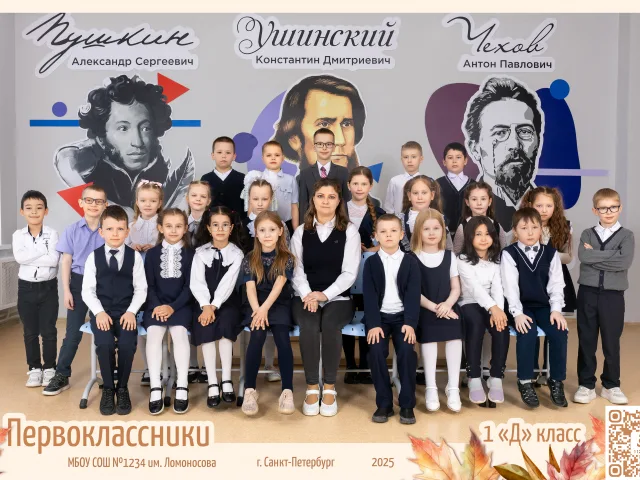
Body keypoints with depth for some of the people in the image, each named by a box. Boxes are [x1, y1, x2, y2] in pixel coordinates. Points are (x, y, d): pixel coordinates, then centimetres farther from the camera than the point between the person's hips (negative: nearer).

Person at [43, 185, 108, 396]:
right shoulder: (72, 230, -1)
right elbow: (66, 262, 1)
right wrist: (66, 290, -5)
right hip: (79, 283, 1)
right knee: (73, 333, 3)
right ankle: (61, 376, 15)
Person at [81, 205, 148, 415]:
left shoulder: (134, 256, 2)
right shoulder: (94, 257, 4)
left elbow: (141, 289, 1)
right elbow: (87, 290, 2)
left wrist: (131, 311, -12)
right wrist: (99, 312, -12)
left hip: (126, 311, 0)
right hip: (101, 312, 1)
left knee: (127, 344, -26)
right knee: (105, 343, -26)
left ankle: (122, 388, -1)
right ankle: (108, 388, -3)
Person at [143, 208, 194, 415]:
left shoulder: (190, 253, 6)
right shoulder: (152, 253, 11)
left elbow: (190, 286, -1)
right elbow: (149, 285, 6)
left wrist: (173, 306, -15)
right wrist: (157, 305, -12)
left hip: (181, 305, -1)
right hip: (156, 305, 1)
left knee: (179, 331, -29)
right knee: (154, 332, -26)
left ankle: (182, 388, -26)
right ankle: (155, 389, -26)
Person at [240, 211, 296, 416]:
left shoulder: (286, 258, 4)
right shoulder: (250, 259, 8)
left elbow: (279, 284, -11)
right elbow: (250, 288, -4)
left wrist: (265, 309, -26)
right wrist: (257, 310, -23)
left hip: (279, 304, -1)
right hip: (256, 305, 1)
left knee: (282, 337, -27)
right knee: (258, 335, -28)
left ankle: (287, 391, -25)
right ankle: (250, 390, -22)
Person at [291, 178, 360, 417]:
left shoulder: (349, 231, 5)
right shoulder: (301, 231, 13)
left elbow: (350, 273, -2)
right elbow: (296, 269, 4)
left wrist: (325, 294, -15)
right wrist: (307, 294, -14)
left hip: (337, 296, -1)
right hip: (305, 296, 1)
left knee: (330, 324, -33)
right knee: (309, 326, -31)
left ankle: (329, 388, -16)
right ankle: (312, 387, -15)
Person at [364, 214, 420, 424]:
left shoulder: (411, 261, 4)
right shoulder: (371, 262, 4)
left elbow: (413, 295, -3)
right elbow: (369, 296, -4)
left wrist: (410, 323, -16)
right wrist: (373, 324, -16)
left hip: (402, 316, 0)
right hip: (379, 316, 0)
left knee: (406, 350, -24)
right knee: (376, 350, -24)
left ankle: (407, 404, -8)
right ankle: (384, 403, -7)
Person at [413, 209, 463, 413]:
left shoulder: (449, 256, 13)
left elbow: (456, 288, 9)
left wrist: (447, 305, -11)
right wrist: (432, 306, -15)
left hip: (447, 308, 2)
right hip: (424, 309, -2)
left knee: (454, 335, -24)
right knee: (429, 335, -27)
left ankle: (453, 388, -16)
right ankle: (431, 388, -17)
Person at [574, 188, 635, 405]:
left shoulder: (626, 235, 3)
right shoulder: (587, 234, 6)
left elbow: (624, 262, -15)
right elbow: (582, 256, -13)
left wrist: (594, 255, -11)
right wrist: (611, 255, -13)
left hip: (613, 295, -1)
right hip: (587, 293, 1)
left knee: (611, 342, 8)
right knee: (586, 341, 6)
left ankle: (611, 385, 23)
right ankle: (586, 385, 16)